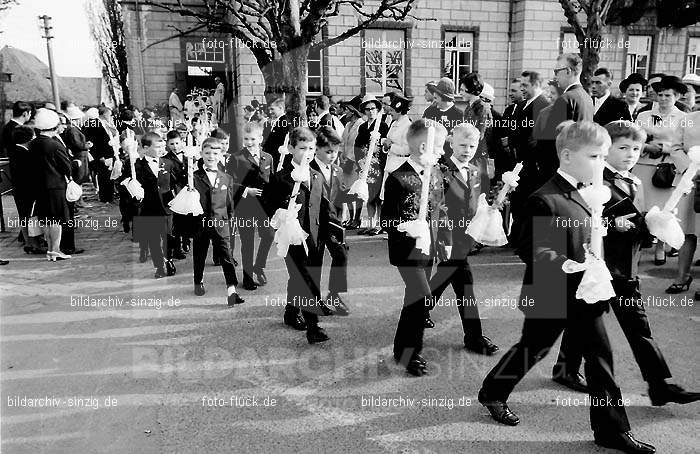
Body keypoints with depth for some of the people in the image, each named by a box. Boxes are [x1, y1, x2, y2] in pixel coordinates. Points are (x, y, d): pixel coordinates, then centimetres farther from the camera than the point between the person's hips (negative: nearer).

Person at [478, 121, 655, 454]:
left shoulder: (582, 193, 8)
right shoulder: (545, 200, -21)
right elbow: (531, 249, -24)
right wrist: (562, 264, -36)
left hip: (584, 295, 8)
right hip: (551, 297, -8)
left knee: (600, 356, 9)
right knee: (532, 349, 10)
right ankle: (492, 393, 35)